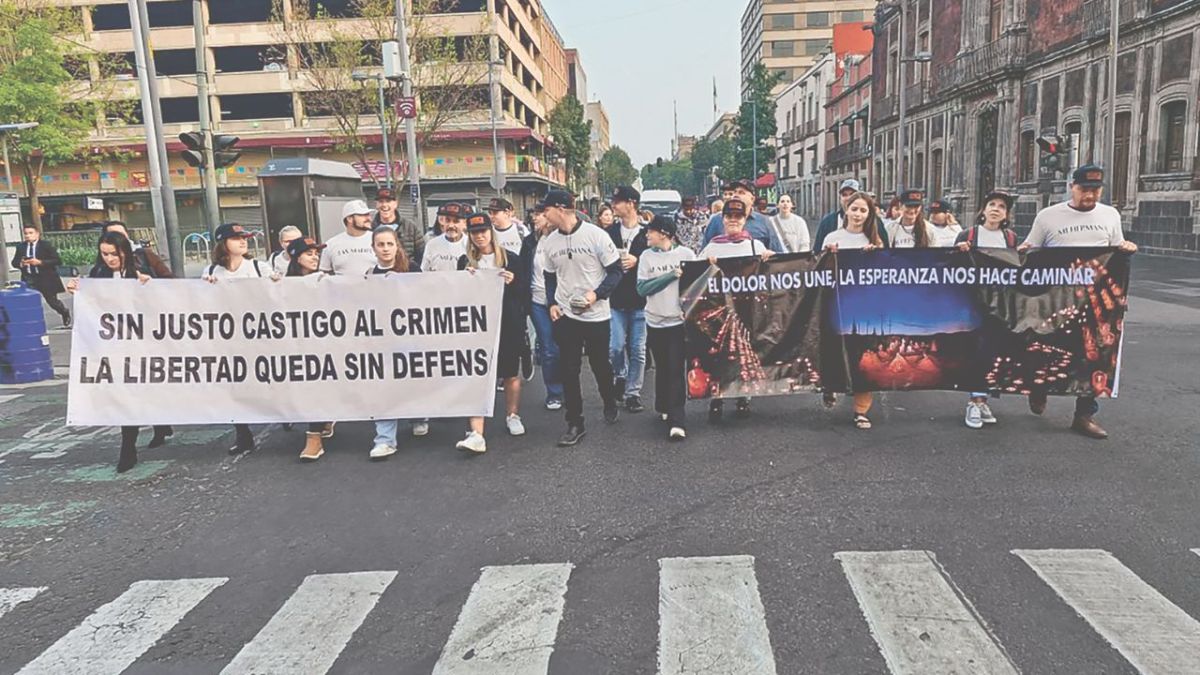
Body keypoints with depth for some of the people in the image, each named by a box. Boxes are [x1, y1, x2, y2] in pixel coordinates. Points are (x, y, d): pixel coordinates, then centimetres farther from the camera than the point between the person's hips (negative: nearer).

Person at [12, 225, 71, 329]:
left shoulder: (46, 245, -5)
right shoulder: (20, 247, 6)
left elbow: (57, 261, -11)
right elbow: (14, 262, 11)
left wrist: (40, 262, -21)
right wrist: (21, 263, -12)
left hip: (46, 278, -3)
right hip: (29, 279, 3)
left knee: (52, 301, 7)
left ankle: (66, 314, 34)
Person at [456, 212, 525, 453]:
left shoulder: (509, 259, 1)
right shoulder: (465, 261, 7)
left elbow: (524, 292, 4)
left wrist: (512, 282, -16)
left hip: (507, 324, 0)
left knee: (511, 373, 12)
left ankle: (512, 416, 36)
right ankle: (476, 434, -12)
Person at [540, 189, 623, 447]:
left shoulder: (595, 235, -11)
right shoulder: (550, 242, 3)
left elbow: (615, 271, -8)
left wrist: (596, 294, -21)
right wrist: (552, 303, 0)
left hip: (596, 314, -3)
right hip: (565, 315, 3)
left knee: (600, 365, 13)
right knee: (568, 370, 1)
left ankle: (610, 405, 40)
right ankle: (575, 424, 10)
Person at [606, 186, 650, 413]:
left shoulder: (648, 232, -4)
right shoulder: (609, 232, 6)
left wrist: (637, 261, -17)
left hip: (640, 300, -2)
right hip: (616, 299, 2)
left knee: (638, 350, 4)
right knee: (616, 347, -3)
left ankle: (633, 392, 16)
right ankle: (620, 376, 27)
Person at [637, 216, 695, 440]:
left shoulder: (686, 253, 0)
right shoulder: (647, 256, 4)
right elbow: (642, 288, -5)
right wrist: (671, 275, -12)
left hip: (680, 320, -2)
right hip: (655, 322, 2)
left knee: (676, 369, -8)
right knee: (662, 368, 12)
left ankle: (676, 421, -8)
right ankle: (664, 407, 31)